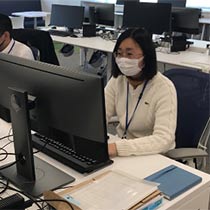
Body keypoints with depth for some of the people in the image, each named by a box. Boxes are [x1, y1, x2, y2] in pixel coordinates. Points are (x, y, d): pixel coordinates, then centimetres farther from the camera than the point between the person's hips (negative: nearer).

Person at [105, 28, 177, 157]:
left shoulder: (164, 88, -20)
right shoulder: (117, 80, -2)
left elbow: (163, 139, -29)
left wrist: (117, 148, -39)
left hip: (154, 156, -5)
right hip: (122, 145, 6)